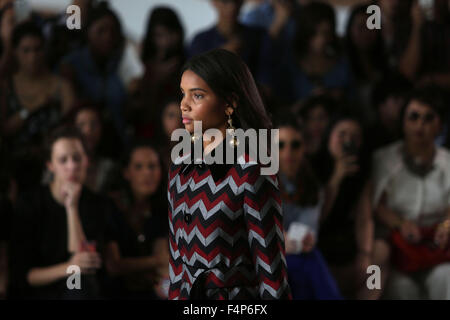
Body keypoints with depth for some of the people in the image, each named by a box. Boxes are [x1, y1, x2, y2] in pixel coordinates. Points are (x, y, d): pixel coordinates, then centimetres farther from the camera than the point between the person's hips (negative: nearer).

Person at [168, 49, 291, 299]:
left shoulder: (251, 171, -15)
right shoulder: (181, 166, 6)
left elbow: (271, 265, -15)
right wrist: (176, 295, 11)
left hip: (239, 295, -6)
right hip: (189, 295, 6)